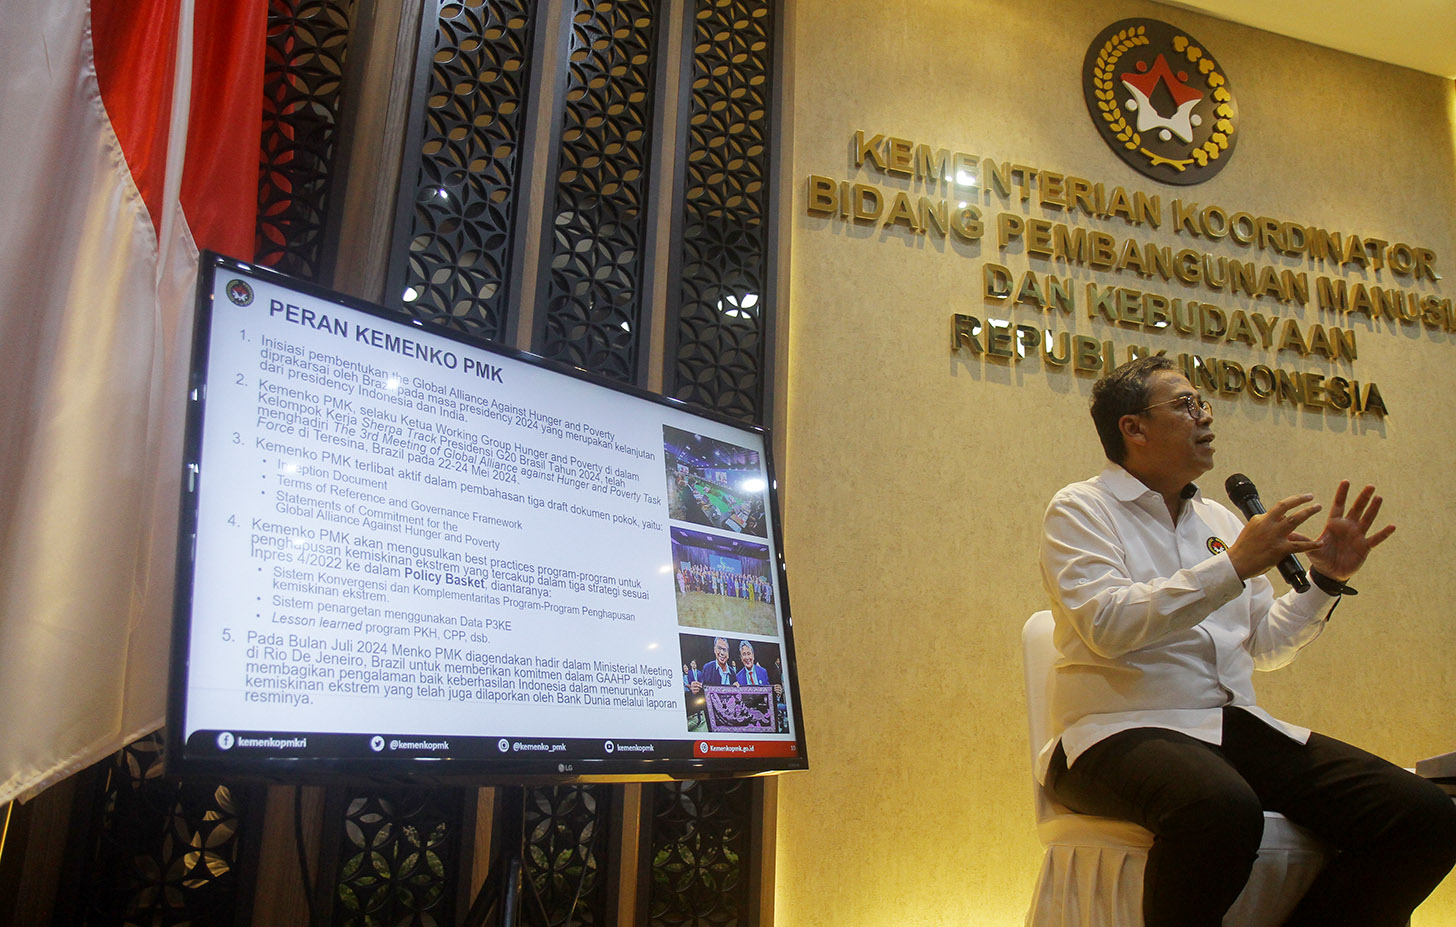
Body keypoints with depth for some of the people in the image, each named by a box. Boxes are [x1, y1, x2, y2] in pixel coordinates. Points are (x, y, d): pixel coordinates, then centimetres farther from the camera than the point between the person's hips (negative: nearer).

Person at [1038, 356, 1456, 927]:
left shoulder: (1218, 520, 20)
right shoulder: (1080, 510, 0)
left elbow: (1263, 648, 23)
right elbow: (1107, 625, -18)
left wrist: (1324, 579, 9)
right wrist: (1233, 565, -17)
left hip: (1239, 728, 7)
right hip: (1122, 731, -7)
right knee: (1222, 810, -39)